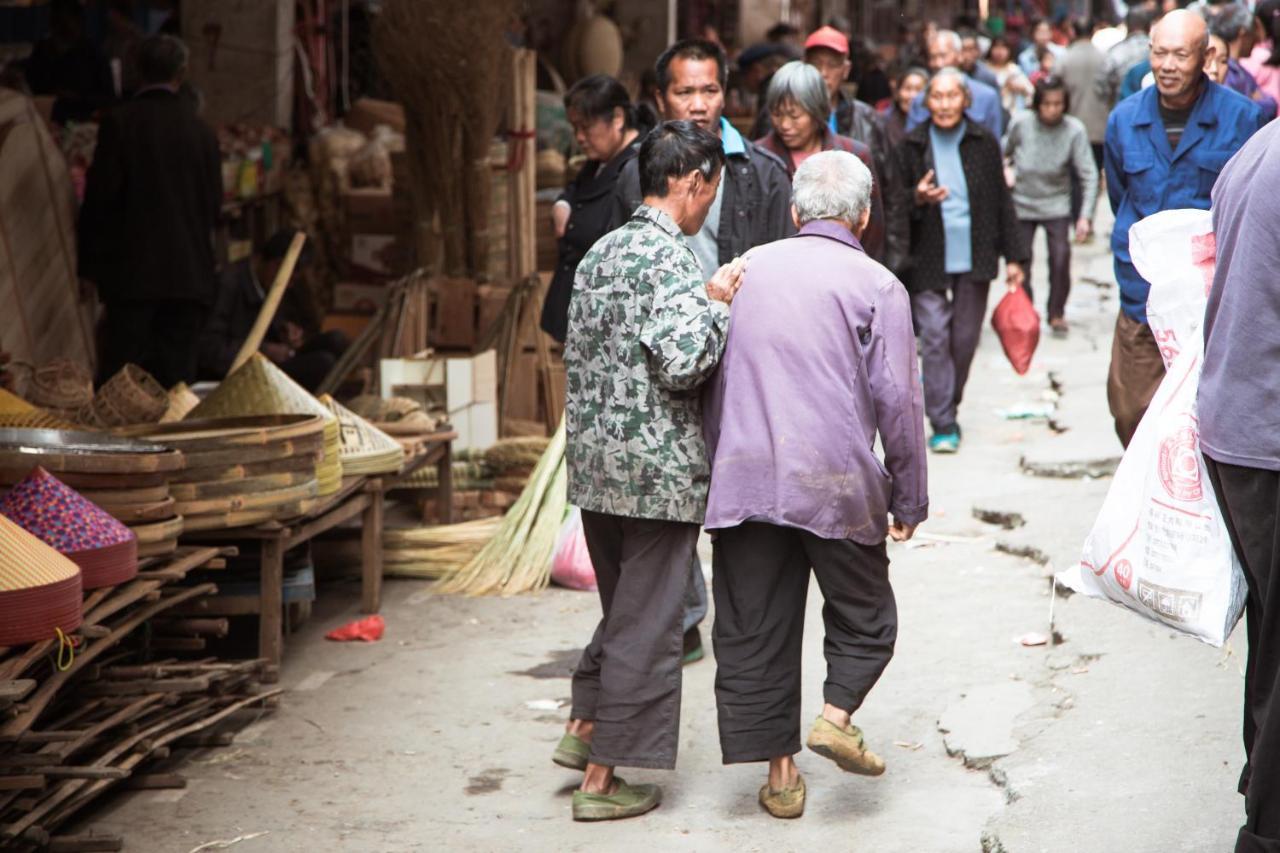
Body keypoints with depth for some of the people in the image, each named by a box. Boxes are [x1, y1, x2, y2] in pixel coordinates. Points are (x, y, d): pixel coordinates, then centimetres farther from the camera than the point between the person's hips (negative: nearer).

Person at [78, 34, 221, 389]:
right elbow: (214, 204, 10)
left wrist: (89, 266, 1)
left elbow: (100, 196, -6)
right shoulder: (201, 130, 5)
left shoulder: (119, 122, -4)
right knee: (177, 380, 5)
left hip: (132, 269, -3)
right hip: (191, 272, 3)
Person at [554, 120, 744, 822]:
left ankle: (581, 730, 25)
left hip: (594, 464, 8)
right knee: (646, 627, 1)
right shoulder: (670, 259, -15)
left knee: (623, 610, 23)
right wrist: (717, 304, -10)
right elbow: (683, 364, -24)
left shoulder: (600, 252, 12)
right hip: (657, 470, -8)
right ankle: (602, 780, 6)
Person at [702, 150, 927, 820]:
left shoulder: (747, 270, 11)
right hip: (836, 485, -3)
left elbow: (711, 379, 15)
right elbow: (897, 400, -4)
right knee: (863, 616, 15)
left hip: (742, 480, 3)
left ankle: (780, 773, 12)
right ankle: (836, 715, -6)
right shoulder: (875, 286, -1)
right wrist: (909, 498, 5)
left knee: (754, 628, 9)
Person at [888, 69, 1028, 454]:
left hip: (974, 258, 1)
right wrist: (917, 198, -15)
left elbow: (1001, 202, 9)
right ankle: (942, 423, -4)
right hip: (928, 260, -1)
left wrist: (1014, 256, 8)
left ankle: (948, 405, 26)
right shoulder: (913, 145, 1)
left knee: (965, 339, 6)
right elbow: (898, 204, 8)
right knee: (934, 337, -8)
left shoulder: (984, 143, 4)